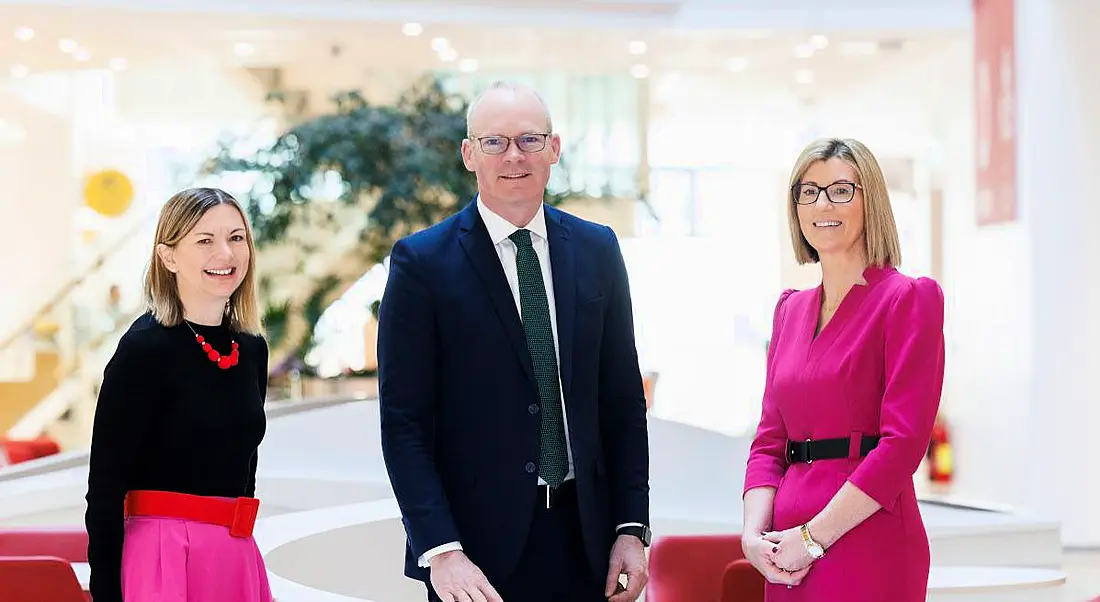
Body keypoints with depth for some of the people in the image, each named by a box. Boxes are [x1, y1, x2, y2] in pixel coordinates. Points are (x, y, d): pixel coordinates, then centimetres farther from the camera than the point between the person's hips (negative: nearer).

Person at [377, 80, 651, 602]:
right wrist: (440, 551, -15)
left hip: (584, 539, 3)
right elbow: (403, 423, -8)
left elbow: (623, 400, 9)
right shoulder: (422, 262, -5)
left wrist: (632, 527, 2)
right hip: (478, 544, -3)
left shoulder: (597, 250, 7)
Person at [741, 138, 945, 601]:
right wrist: (755, 532, -5)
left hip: (869, 551, -5)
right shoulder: (790, 309, 13)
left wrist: (813, 538, -15)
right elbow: (771, 437, 12)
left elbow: (903, 442, -13)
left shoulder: (907, 298, -5)